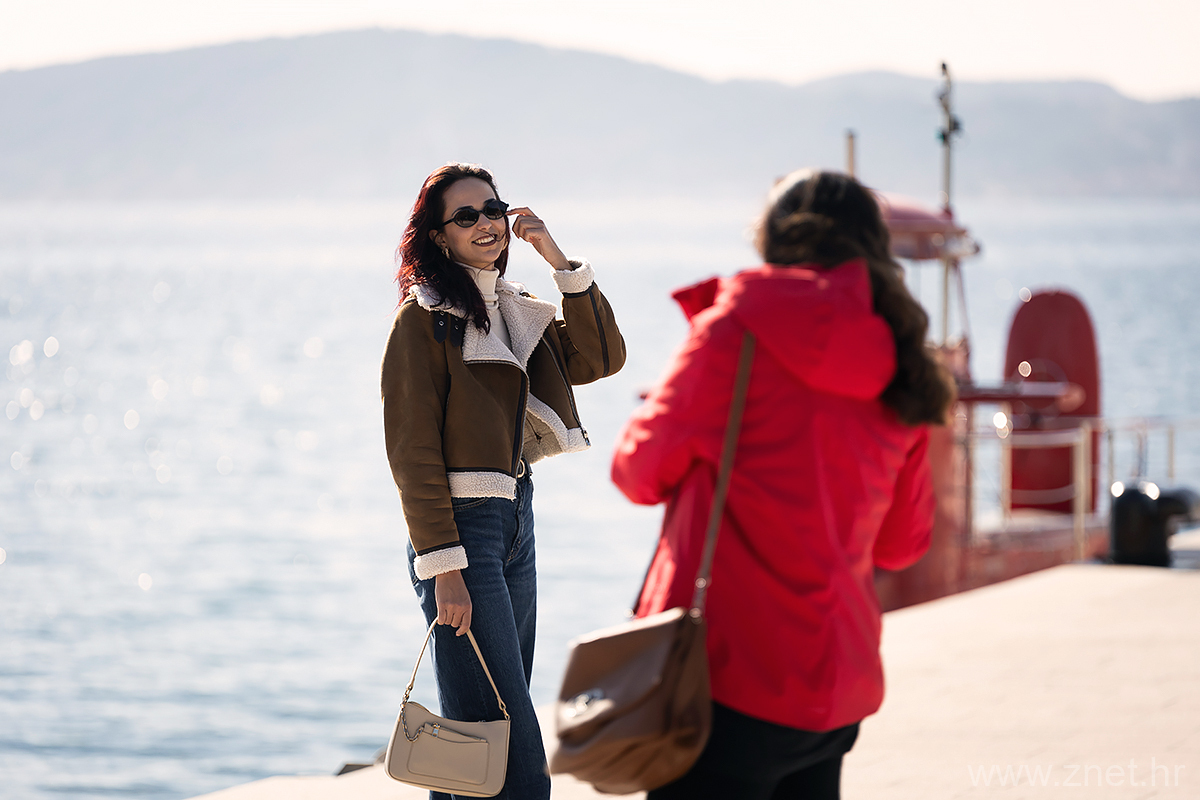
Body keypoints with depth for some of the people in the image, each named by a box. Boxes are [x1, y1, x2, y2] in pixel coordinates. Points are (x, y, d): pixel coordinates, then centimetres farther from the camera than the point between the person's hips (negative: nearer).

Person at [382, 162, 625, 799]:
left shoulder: (518, 312, 15)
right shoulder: (424, 318, -8)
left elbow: (601, 358, 7)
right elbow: (412, 450, -12)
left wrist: (560, 262, -1)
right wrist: (443, 566, -18)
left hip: (516, 519, 8)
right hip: (461, 525, -8)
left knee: (479, 726, 10)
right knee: (509, 736, -13)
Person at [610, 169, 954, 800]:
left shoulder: (736, 328, -7)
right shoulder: (900, 378, 10)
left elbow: (642, 471, -2)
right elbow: (902, 543, 17)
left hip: (735, 676, -7)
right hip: (841, 688, 7)